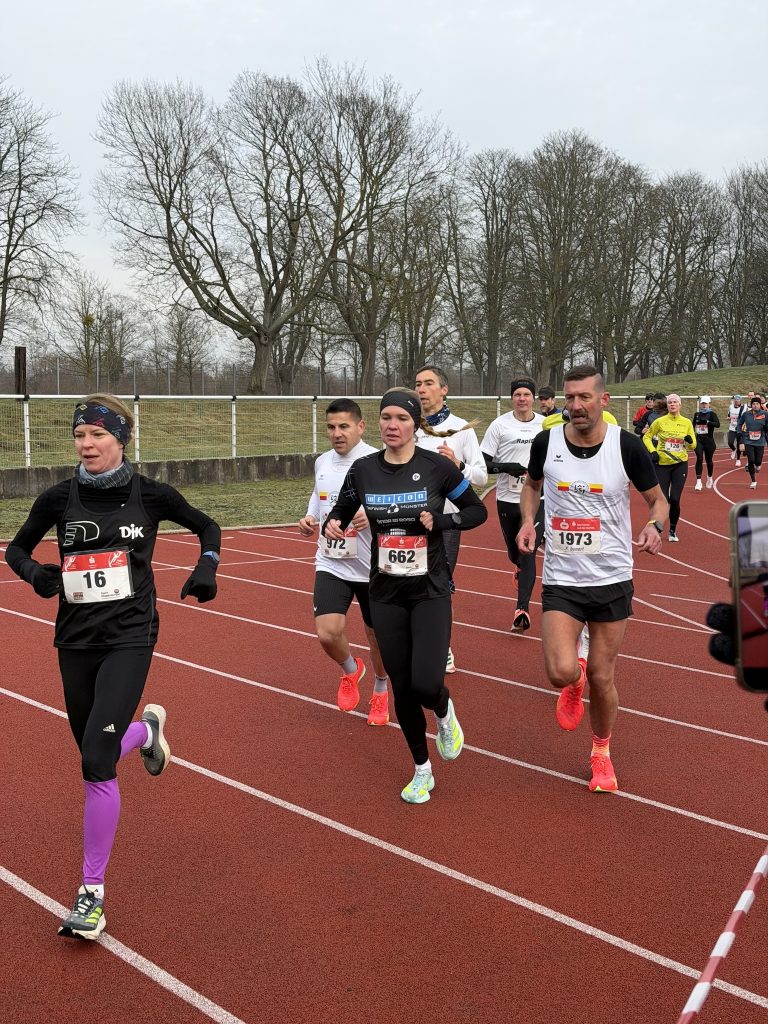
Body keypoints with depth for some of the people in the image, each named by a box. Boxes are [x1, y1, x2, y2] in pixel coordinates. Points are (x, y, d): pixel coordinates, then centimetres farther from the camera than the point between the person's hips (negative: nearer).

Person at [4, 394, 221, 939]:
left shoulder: (150, 494, -7)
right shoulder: (59, 499, -2)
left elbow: (208, 527, 10)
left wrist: (206, 568, -9)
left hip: (129, 638, -4)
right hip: (75, 640, 4)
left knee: (97, 761, -15)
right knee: (97, 753, 15)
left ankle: (92, 893, -1)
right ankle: (146, 728, 53)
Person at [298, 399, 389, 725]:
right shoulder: (322, 462, 4)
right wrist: (309, 521, 0)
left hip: (373, 566, -3)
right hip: (331, 563, 3)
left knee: (378, 637, 12)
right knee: (327, 633, -12)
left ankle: (380, 692, 42)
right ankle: (350, 670, 23)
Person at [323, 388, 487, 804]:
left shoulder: (437, 466, -10)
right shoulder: (363, 469, -2)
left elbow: (477, 511, 0)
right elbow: (341, 512, 11)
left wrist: (439, 521, -18)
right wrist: (331, 525, -12)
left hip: (431, 591, -3)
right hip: (386, 593, 3)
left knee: (426, 685, -16)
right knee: (402, 689, 8)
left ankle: (445, 713, 23)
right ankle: (422, 770, 30)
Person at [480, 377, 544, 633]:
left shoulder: (546, 424, 4)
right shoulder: (499, 425, -3)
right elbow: (483, 463, -5)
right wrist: (506, 467, -20)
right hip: (507, 499, 1)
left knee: (528, 552, -10)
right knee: (514, 551, 15)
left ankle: (522, 608, -10)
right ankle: (521, 567, 52)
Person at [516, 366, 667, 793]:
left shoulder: (627, 446, -10)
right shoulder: (546, 442, -5)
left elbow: (658, 500, 3)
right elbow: (532, 485, 16)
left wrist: (655, 525, -20)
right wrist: (528, 521, -3)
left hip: (612, 580, 0)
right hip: (561, 580, 1)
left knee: (602, 678, 7)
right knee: (561, 672, -15)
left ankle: (602, 752, 36)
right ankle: (575, 682, 26)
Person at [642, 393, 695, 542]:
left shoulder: (687, 422, 2)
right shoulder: (660, 421, -4)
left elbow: (693, 446, 8)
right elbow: (647, 437, 8)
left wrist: (690, 442, -15)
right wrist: (652, 451, -8)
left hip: (680, 464, 1)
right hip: (662, 464, -1)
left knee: (675, 499, -5)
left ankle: (673, 531, 16)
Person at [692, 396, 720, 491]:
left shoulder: (712, 414, -5)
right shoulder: (697, 414, 9)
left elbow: (718, 424, -20)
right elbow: (693, 425, 22)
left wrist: (707, 422, -31)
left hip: (709, 440, -2)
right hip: (698, 440, 2)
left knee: (709, 460, 11)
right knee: (699, 459, -13)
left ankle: (710, 478, 36)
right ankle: (698, 481, -16)